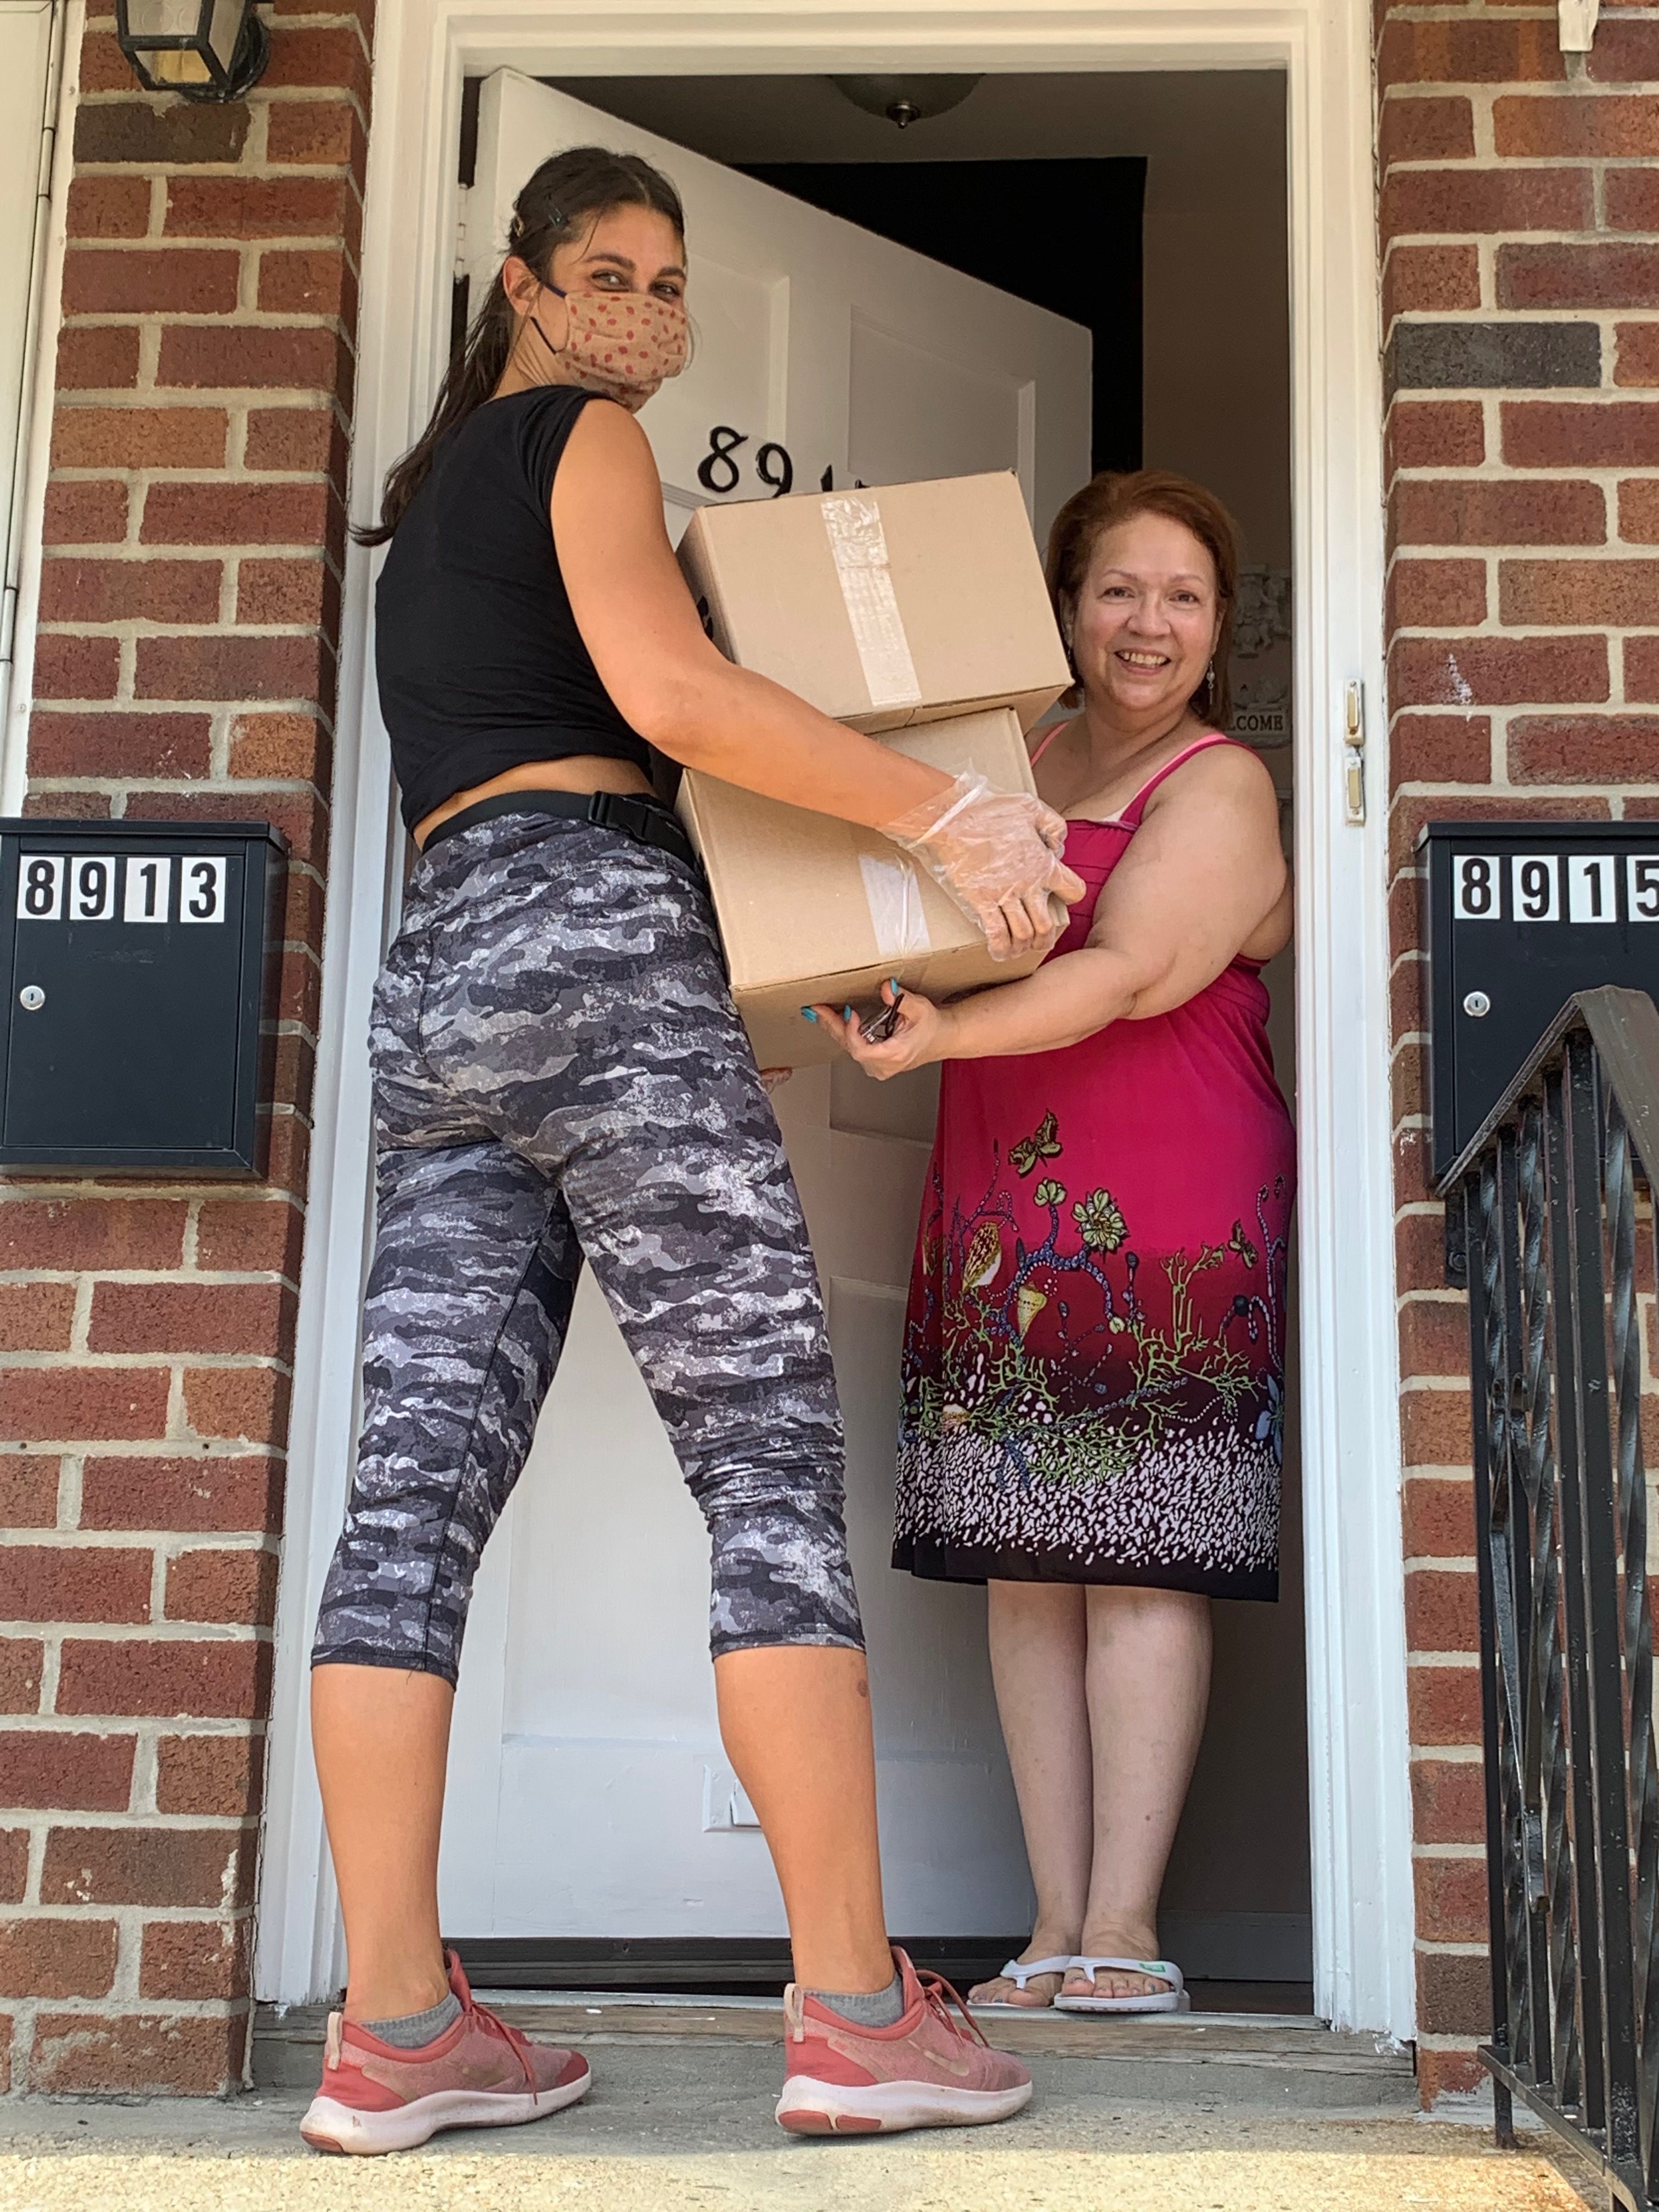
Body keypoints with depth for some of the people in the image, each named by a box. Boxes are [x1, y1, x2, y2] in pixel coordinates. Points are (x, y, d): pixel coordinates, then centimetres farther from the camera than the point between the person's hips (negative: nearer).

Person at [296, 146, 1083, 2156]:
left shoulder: (427, 502, 31)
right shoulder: (580, 437, 4)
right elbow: (665, 689, -12)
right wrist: (946, 815, -11)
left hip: (431, 973, 8)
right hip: (594, 931, -8)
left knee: (418, 1486, -2)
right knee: (771, 1458, -10)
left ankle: (392, 2030, -3)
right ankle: (856, 2012, -11)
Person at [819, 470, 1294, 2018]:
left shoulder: (1220, 784, 1)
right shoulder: (1013, 767, 20)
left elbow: (1132, 973, -14)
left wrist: (938, 1036, -26)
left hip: (1163, 1209, -5)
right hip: (998, 1212, 6)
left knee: (1138, 1559, -7)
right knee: (1025, 1565, 3)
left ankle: (1124, 1931, -1)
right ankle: (1055, 1933, 8)